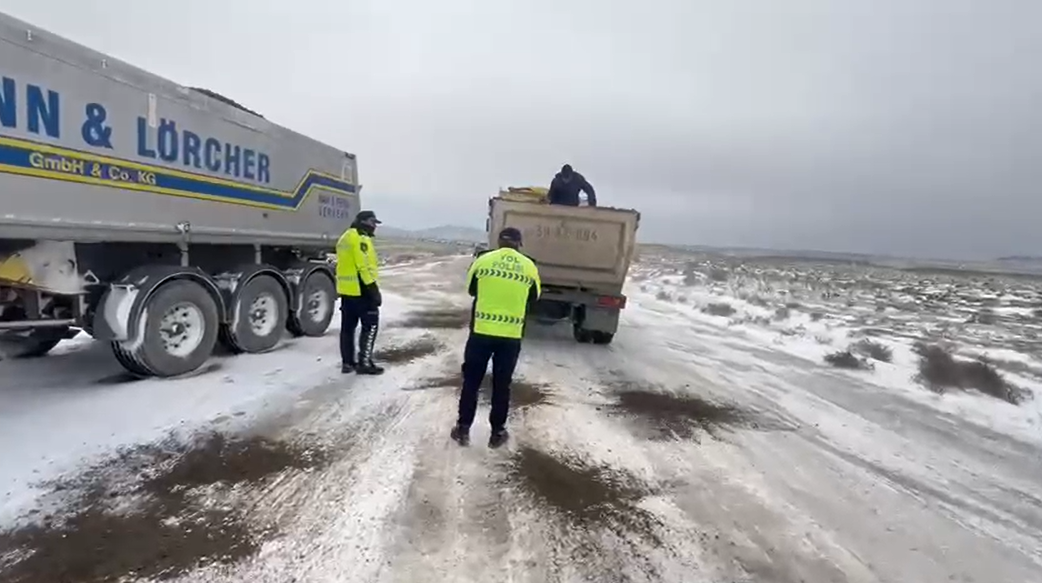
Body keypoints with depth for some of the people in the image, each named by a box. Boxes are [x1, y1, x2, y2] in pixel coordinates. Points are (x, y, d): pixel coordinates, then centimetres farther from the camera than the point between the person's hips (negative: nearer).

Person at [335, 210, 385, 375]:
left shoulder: (345, 237, 17)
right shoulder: (360, 239, -14)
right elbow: (365, 267, -21)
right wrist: (374, 290, -19)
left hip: (346, 289, 10)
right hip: (361, 290, -10)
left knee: (348, 327, 12)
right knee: (370, 326, -2)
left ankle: (347, 363, 18)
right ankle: (364, 363, -2)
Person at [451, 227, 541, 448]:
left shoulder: (483, 260, -2)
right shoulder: (529, 267, 0)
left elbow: (471, 289, 12)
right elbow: (534, 297, 14)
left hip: (481, 331, 0)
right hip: (511, 335, 1)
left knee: (471, 382, 13)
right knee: (501, 385, 13)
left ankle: (463, 429, 21)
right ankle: (497, 433, 22)